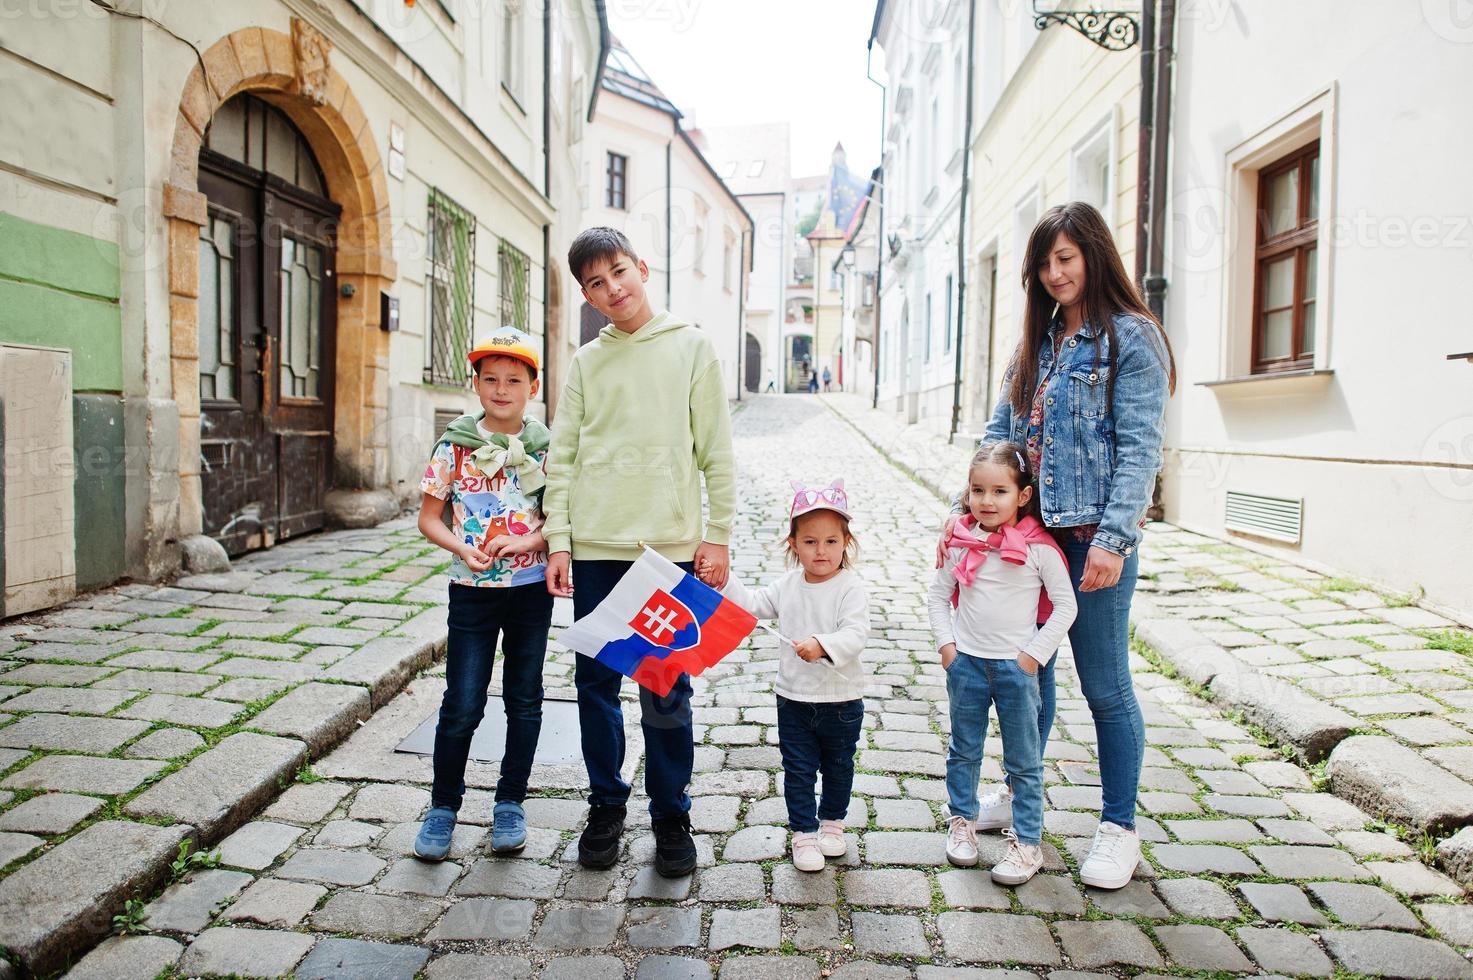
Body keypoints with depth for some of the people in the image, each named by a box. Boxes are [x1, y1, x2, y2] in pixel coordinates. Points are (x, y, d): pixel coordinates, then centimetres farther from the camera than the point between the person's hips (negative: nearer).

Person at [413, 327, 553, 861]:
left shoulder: (546, 448, -1)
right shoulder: (456, 445, -1)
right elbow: (429, 518, 2)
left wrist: (526, 542, -17)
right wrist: (462, 548, -15)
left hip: (531, 588, 1)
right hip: (472, 590, -1)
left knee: (524, 700, 9)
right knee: (462, 704, 2)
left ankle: (510, 804, 26)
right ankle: (443, 807, 22)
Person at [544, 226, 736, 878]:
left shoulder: (692, 348, 4)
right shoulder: (586, 362, 10)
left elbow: (716, 451, 1)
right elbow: (563, 457, 8)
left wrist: (718, 535, -4)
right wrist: (558, 542, 0)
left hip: (670, 545, -2)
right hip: (594, 548, 3)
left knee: (665, 691, 4)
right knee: (595, 683, 10)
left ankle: (671, 815, 21)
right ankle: (606, 805, 28)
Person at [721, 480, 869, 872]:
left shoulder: (851, 587, -16)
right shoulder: (788, 585, 1)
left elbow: (855, 633, -27)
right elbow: (753, 604, 10)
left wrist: (823, 646, -44)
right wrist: (724, 582, -2)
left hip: (841, 700, -3)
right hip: (794, 698, 3)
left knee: (838, 766, 18)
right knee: (798, 769, 10)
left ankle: (832, 820, 41)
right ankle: (803, 831, 26)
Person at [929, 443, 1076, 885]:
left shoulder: (1038, 547, -11)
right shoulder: (960, 543, -3)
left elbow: (1065, 606, -6)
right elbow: (938, 594, 8)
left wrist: (1035, 654, -10)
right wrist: (946, 643, -1)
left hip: (1017, 666, -3)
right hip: (966, 663, 3)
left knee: (1024, 761, 8)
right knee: (963, 751, 16)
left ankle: (1028, 841, 21)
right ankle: (962, 821, 33)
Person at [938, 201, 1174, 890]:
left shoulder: (1131, 339, -6)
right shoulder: (1039, 341, 14)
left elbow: (1139, 449, -12)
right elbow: (1001, 431, 13)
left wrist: (1114, 538, -20)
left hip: (1093, 537, -6)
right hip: (1027, 529, 6)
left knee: (1104, 685, 5)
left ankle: (1119, 828, 23)